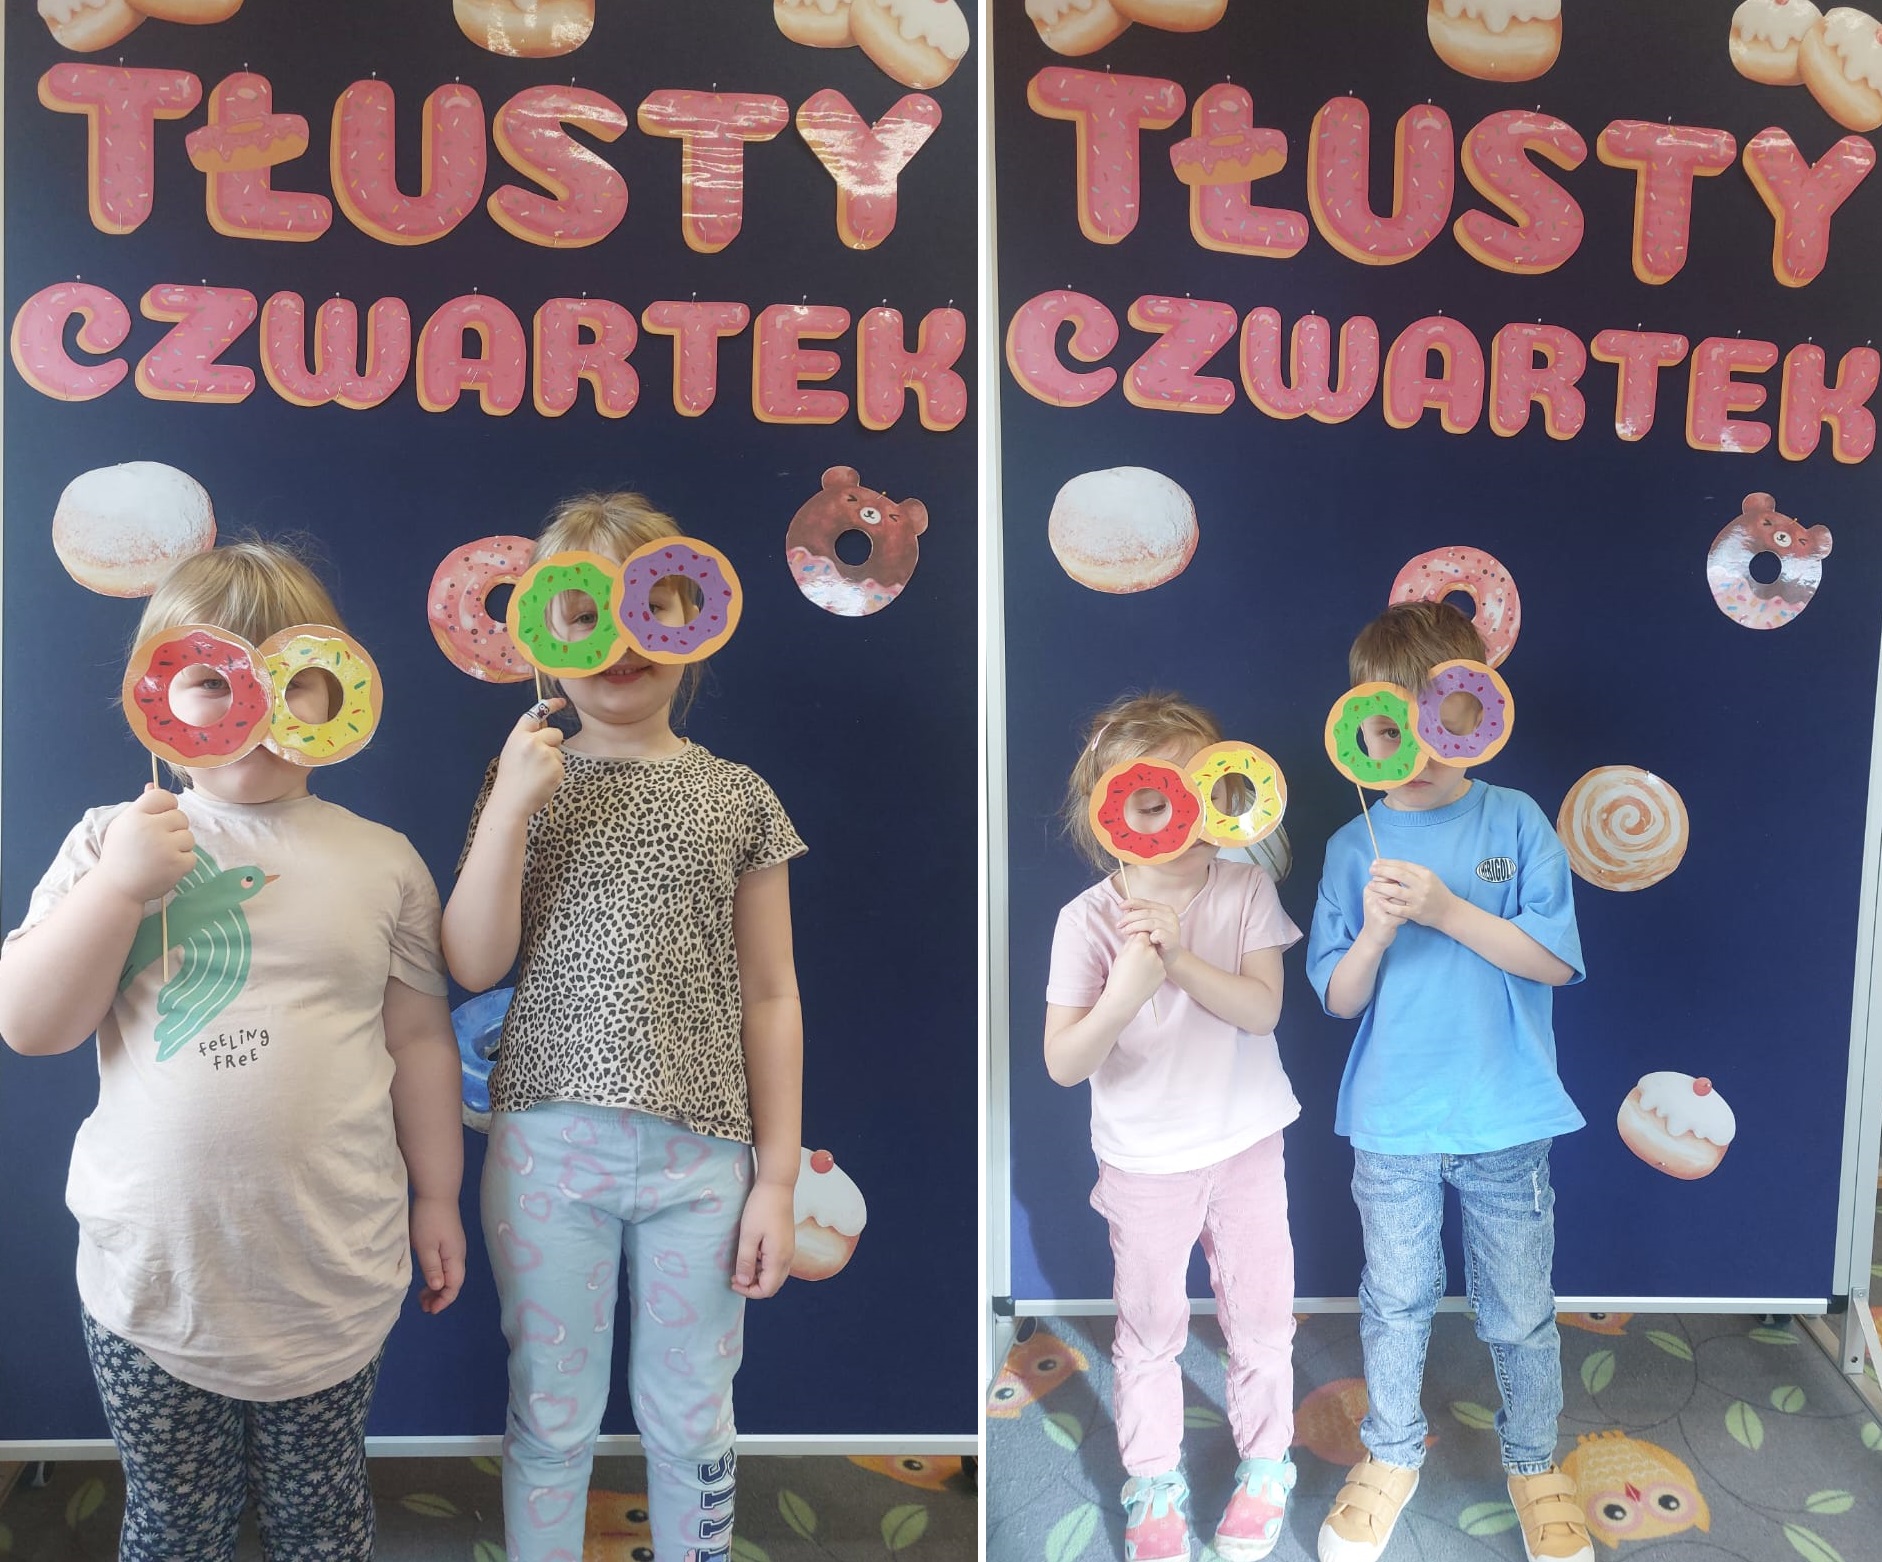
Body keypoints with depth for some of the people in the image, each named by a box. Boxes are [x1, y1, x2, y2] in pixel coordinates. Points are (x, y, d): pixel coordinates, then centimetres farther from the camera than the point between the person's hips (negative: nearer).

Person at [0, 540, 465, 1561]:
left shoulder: (381, 861, -1)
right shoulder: (112, 842, -1)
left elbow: (419, 1039, 4)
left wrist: (436, 1199, 8)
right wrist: (121, 884, -18)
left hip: (330, 1275, 0)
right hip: (152, 1273, 1)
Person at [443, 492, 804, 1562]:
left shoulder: (737, 798, 2)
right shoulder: (528, 779, 2)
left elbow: (770, 996, 3)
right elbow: (474, 965, -5)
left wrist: (778, 1178, 2)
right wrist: (512, 803, -14)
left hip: (700, 1152, 0)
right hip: (549, 1144, 0)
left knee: (691, 1422, 15)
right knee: (551, 1417, 16)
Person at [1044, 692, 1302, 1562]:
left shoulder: (1245, 891, -11)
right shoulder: (1089, 920, -18)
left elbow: (1262, 1010, -19)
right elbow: (1062, 1064, -19)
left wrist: (1182, 961, -34)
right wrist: (1125, 993, -36)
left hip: (1245, 1146, 2)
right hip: (1144, 1162, -1)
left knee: (1260, 1317, 17)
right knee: (1150, 1328, 15)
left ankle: (1265, 1465, 40)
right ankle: (1153, 1485, 36)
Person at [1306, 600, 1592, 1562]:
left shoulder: (1516, 823, -5)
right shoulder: (1353, 848, -3)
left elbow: (1556, 961, -11)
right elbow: (1338, 999, -3)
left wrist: (1447, 910, -23)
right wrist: (1375, 934, -23)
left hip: (1506, 1119, -1)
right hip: (1391, 1123, 1)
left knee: (1519, 1310, 15)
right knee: (1395, 1302, 16)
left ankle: (1534, 1462, 39)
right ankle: (1391, 1455, 38)